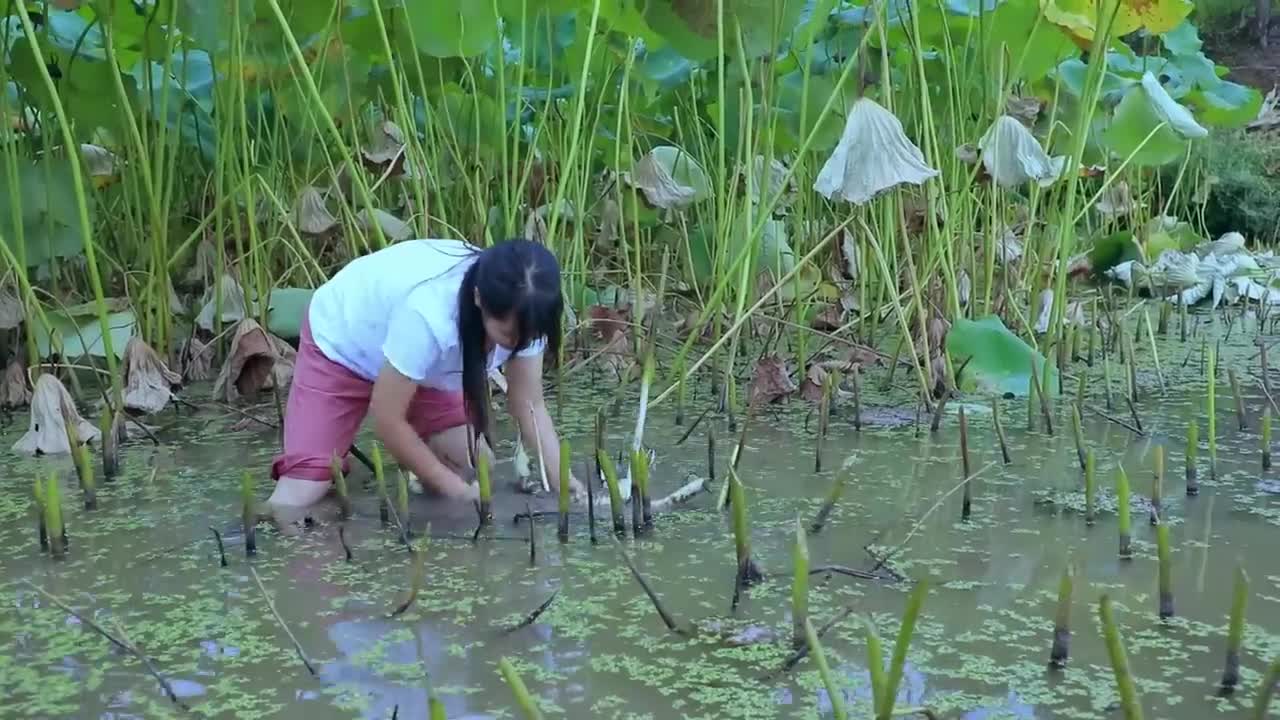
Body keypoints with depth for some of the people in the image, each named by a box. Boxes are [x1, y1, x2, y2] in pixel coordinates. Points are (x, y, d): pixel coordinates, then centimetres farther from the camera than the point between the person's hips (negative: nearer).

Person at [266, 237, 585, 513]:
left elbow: (530, 405, -16)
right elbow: (388, 420, -32)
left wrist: (563, 484, -28)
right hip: (340, 344, -6)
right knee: (298, 497, -18)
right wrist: (457, 489, -27)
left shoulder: (520, 312, -27)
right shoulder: (430, 316, -45)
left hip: (422, 364, 6)